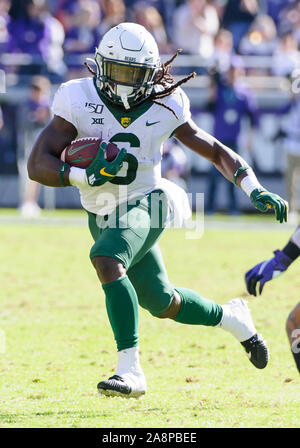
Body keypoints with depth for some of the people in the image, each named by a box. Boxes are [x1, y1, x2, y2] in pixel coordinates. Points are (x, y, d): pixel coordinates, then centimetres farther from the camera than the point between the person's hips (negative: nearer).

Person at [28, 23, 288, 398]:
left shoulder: (165, 107, -10)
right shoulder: (79, 102, -14)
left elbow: (217, 152, 2)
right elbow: (38, 165, -20)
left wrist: (256, 191, -11)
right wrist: (88, 176, -36)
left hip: (144, 204, -3)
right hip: (104, 217, 3)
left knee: (106, 260, -34)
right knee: (163, 304, 15)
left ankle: (130, 370, -36)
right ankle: (231, 318, 46)